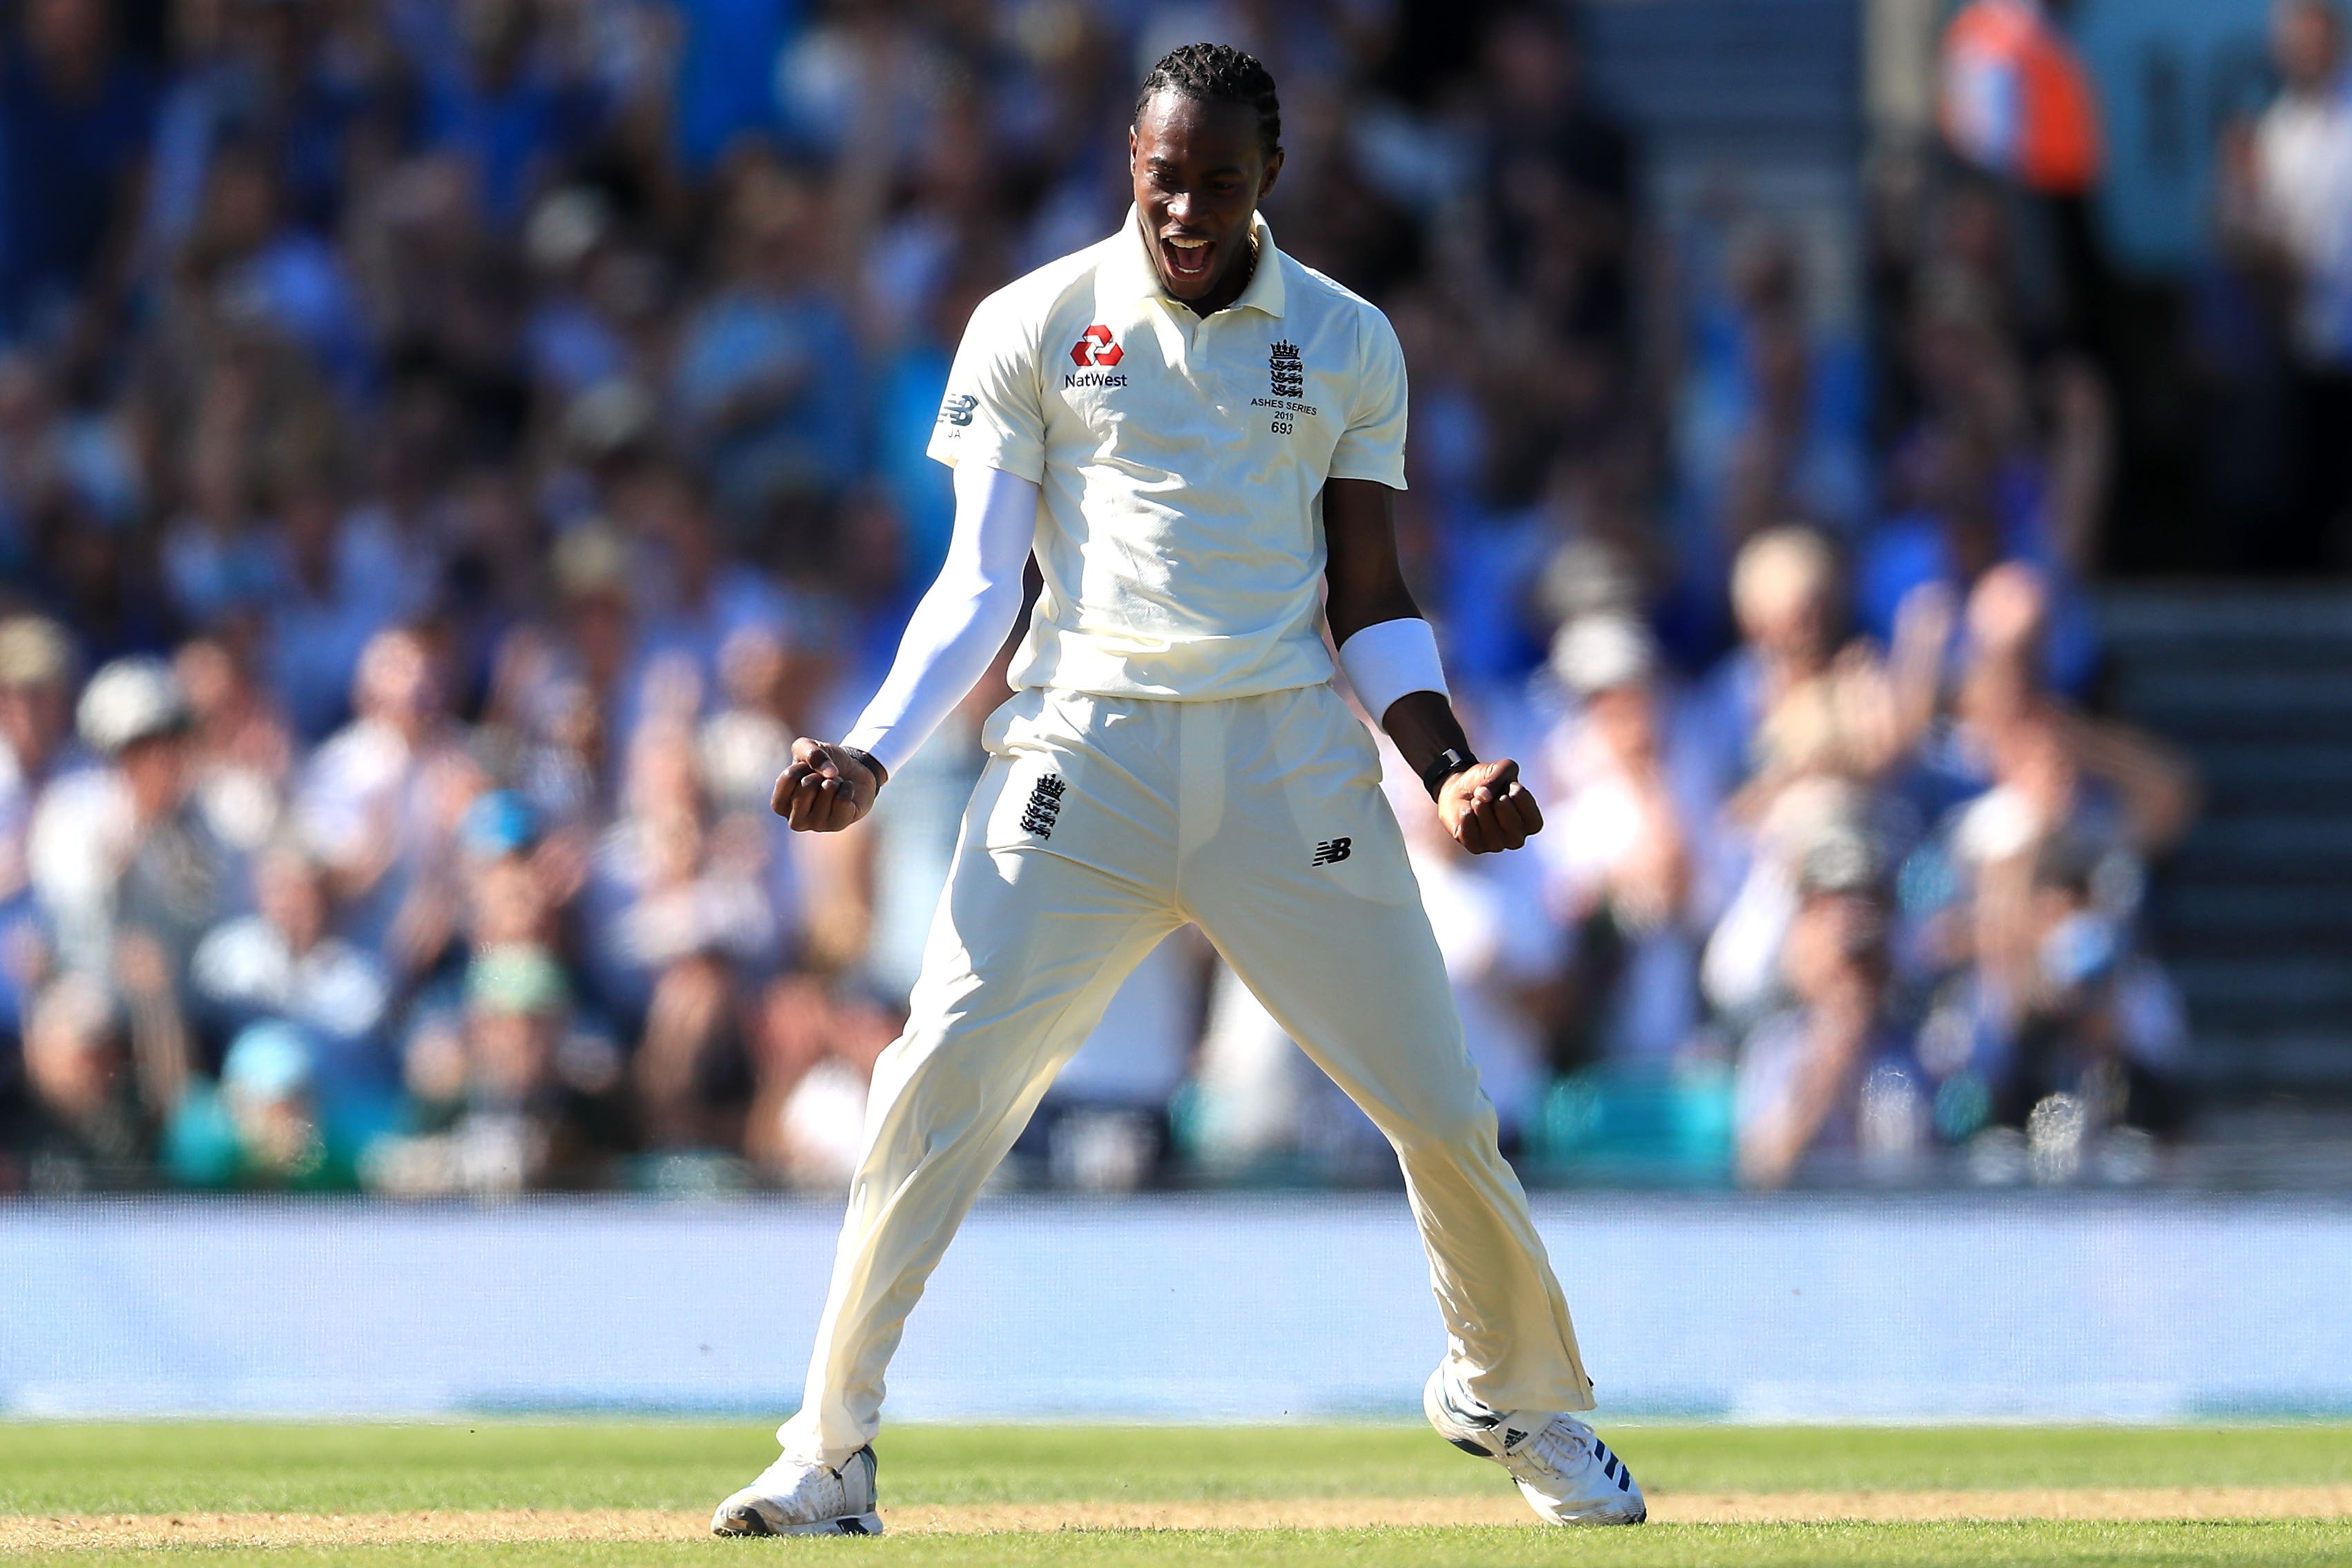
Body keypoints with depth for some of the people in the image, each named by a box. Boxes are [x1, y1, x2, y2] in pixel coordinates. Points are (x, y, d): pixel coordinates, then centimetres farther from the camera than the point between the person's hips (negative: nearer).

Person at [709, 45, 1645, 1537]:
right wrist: (871, 754, -11)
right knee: (941, 1080, -16)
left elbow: (1372, 598, 11)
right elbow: (980, 579, 3)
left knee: (1441, 1103, 0)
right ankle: (831, 1452, -8)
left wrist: (1452, 767, -5)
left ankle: (1519, 1400, 26)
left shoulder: (1348, 344, 9)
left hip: (1291, 755, 1)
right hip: (1085, 744, -1)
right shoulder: (1034, 325, 5)